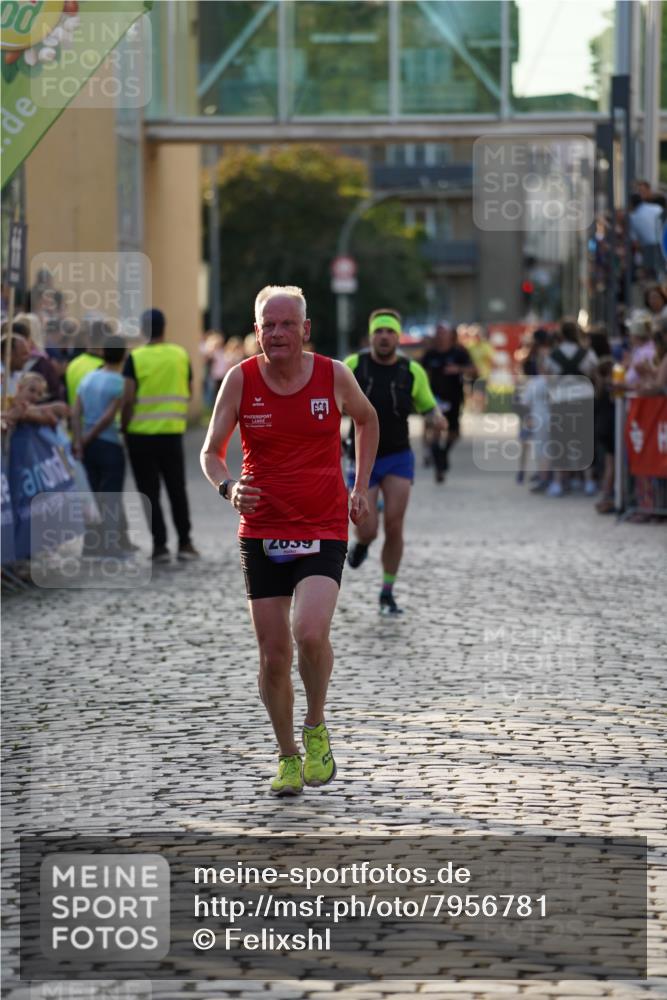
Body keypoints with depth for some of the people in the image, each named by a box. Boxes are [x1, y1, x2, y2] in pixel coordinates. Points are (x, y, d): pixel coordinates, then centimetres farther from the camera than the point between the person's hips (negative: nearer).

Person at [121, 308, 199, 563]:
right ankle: (184, 543, 14)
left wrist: (124, 427, -4)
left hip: (141, 434, -3)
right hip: (172, 431, 3)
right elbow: (188, 392, 9)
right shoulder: (181, 355, 1)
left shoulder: (135, 358, -9)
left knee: (149, 491, 5)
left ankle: (160, 545, 2)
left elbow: (128, 399, -14)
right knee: (177, 489, 13)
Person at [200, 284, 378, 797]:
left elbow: (367, 419, 18)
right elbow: (211, 452, 1)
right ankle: (288, 756, 23)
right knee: (273, 655, 2)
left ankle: (317, 729, 4)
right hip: (262, 531, 1)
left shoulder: (334, 375, -3)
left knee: (310, 633, -23)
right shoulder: (241, 379, -3)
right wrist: (228, 486, -21)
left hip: (324, 530, -1)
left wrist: (360, 487, 14)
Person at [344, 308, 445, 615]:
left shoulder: (412, 371, -4)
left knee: (394, 527, -9)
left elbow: (428, 406, 7)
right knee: (368, 531, -7)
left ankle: (388, 593, 7)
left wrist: (436, 418, -16)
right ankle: (362, 543, 33)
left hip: (398, 457, 0)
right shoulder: (354, 365, -6)